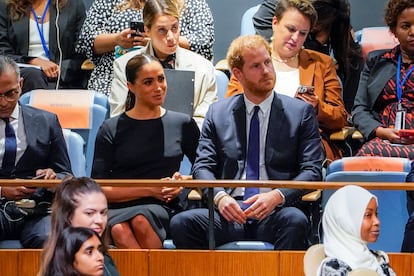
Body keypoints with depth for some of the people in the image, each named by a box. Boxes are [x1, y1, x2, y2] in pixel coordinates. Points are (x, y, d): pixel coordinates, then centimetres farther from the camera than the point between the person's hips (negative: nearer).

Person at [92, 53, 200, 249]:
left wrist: (183, 182, 2)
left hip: (163, 210, 0)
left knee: (141, 221, -36)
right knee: (120, 231, -37)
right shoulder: (111, 129, 11)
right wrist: (149, 190, -4)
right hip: (118, 209, 0)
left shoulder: (183, 124, 16)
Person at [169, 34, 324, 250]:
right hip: (230, 214, 1)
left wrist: (277, 196, -14)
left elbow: (312, 170, 5)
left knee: (295, 221, -36)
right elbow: (203, 167, 11)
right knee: (181, 223, -28)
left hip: (275, 214, -1)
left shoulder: (300, 112, 12)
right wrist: (220, 196, -11)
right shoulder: (217, 113, 17)